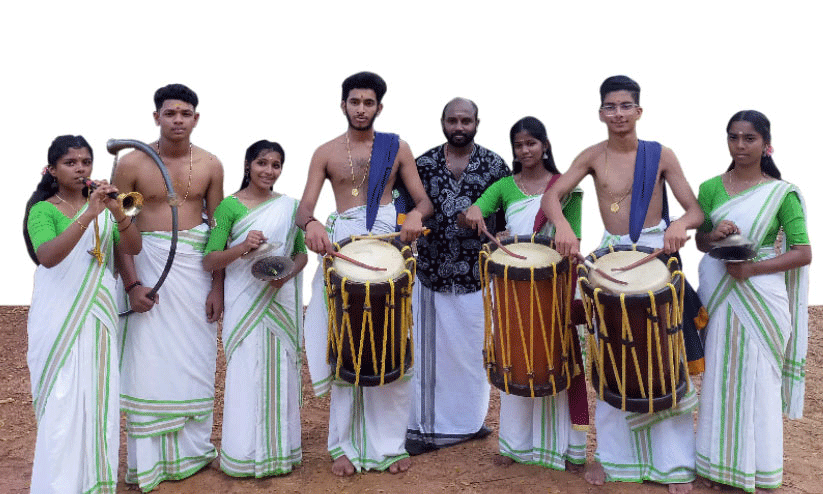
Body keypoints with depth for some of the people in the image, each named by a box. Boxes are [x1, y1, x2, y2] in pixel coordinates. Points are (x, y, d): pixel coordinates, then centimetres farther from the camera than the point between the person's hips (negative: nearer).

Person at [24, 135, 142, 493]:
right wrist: (88, 215, -30)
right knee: (62, 400, -3)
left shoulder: (102, 205, 10)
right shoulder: (43, 210, -3)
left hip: (98, 312, 4)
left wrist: (117, 212, -19)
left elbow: (133, 248, -2)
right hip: (59, 315, -4)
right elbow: (48, 257, -22)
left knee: (100, 396, 7)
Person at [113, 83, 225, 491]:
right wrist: (131, 284, -11)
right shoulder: (132, 163, -5)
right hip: (148, 263, -2)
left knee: (195, 357, 7)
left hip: (196, 265, 2)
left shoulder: (210, 165, 2)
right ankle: (148, 461, 13)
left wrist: (217, 285, 0)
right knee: (149, 361, 0)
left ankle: (193, 450, 22)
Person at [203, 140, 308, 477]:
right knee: (246, 372, -1)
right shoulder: (230, 205, -2)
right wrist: (242, 247, -23)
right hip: (244, 301, -3)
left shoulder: (289, 206, 9)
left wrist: (288, 273, -7)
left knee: (281, 371, 7)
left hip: (281, 299, 3)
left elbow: (302, 253, 14)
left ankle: (280, 448, 21)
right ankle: (246, 454, 13)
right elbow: (210, 262, -6)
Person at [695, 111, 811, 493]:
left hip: (762, 298, -2)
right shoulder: (711, 188, 4)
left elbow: (803, 253, -5)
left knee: (758, 380, 4)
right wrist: (713, 235, -11)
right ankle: (718, 462, 24)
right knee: (718, 378, 8)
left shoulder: (783, 193, -3)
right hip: (718, 296, 2)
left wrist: (753, 267, -17)